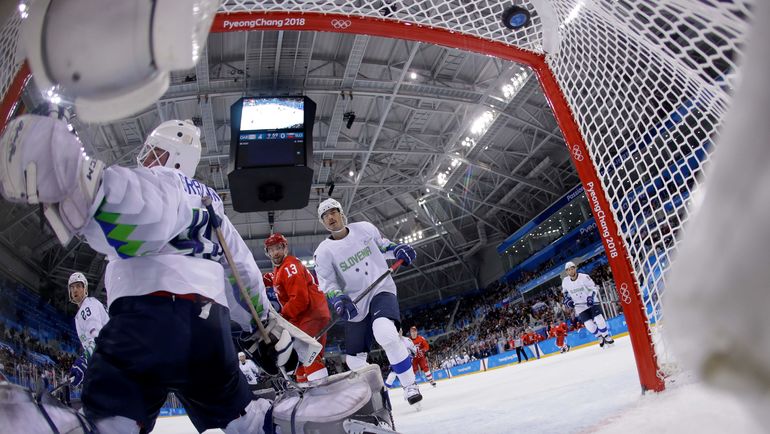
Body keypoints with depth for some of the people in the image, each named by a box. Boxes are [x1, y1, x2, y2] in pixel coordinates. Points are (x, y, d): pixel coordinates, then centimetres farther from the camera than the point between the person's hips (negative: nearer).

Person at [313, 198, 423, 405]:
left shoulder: (364, 228, 0)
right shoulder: (324, 251, -4)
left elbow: (383, 245, 16)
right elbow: (327, 284, -6)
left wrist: (398, 249, -4)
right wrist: (339, 300, -25)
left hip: (382, 290, -2)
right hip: (356, 305, 2)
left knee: (385, 333, -33)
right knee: (354, 359, 8)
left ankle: (410, 386, -18)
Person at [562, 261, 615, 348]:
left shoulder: (584, 277, -18)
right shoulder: (565, 281, -7)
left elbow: (593, 287, -11)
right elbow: (565, 291, 12)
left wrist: (591, 297, -26)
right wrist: (567, 299, -2)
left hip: (591, 302, -2)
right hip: (580, 306, 2)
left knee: (599, 319, -14)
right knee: (589, 325, -6)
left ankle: (607, 336, 8)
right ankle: (600, 338, 18)